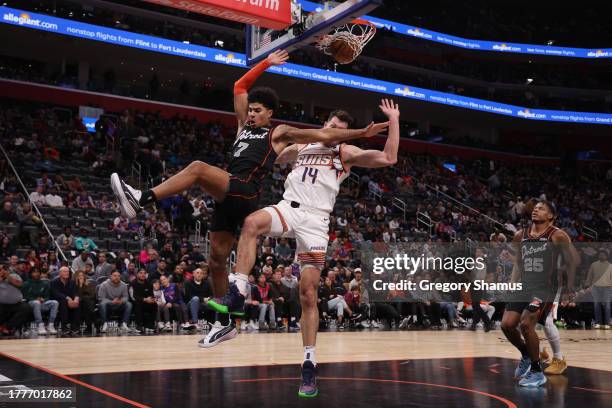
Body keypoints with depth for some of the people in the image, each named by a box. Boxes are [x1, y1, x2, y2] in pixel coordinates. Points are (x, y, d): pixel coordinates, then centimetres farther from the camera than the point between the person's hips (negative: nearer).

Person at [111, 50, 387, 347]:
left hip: (244, 192, -7)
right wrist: (266, 63, 28)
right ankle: (225, 324, 12)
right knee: (216, 260, 4)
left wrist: (361, 133, 3)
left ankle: (140, 200, -38)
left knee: (198, 168, -29)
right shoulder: (244, 125, 28)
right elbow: (240, 87, 29)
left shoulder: (279, 133, 11)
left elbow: (324, 135, 7)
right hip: (228, 197, 7)